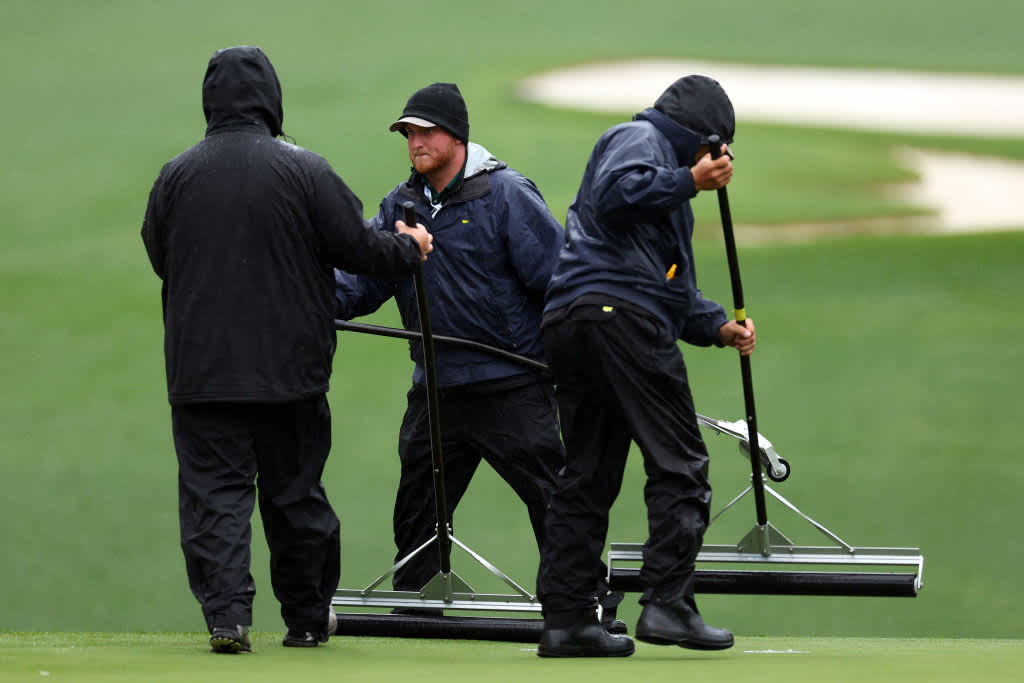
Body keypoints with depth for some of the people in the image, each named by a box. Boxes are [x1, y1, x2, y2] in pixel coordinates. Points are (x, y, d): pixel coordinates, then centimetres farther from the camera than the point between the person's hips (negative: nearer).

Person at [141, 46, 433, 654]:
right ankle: (308, 619, 21)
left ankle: (227, 613, -14)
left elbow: (160, 259, 11)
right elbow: (357, 248, -4)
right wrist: (410, 249, 17)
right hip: (289, 368, 0)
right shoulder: (304, 171, -7)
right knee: (295, 492, 11)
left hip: (201, 369, 0)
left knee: (215, 491, 0)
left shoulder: (176, 175, -1)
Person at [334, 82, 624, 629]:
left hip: (512, 384, -6)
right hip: (436, 390, 6)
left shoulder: (506, 194, -6)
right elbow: (365, 277, 6)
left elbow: (557, 275, -7)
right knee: (417, 508, 11)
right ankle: (411, 605, 24)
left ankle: (595, 607, 1)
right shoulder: (400, 206, 11)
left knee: (554, 499, -6)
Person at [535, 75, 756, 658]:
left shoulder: (668, 183, 35)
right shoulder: (640, 139, 5)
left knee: (588, 476, 9)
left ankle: (566, 618, 6)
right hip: (620, 314, -10)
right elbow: (617, 192, -18)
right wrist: (691, 181, -10)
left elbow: (673, 284, 34)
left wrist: (718, 326, 21)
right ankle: (667, 604, -15)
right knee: (680, 465, -8)